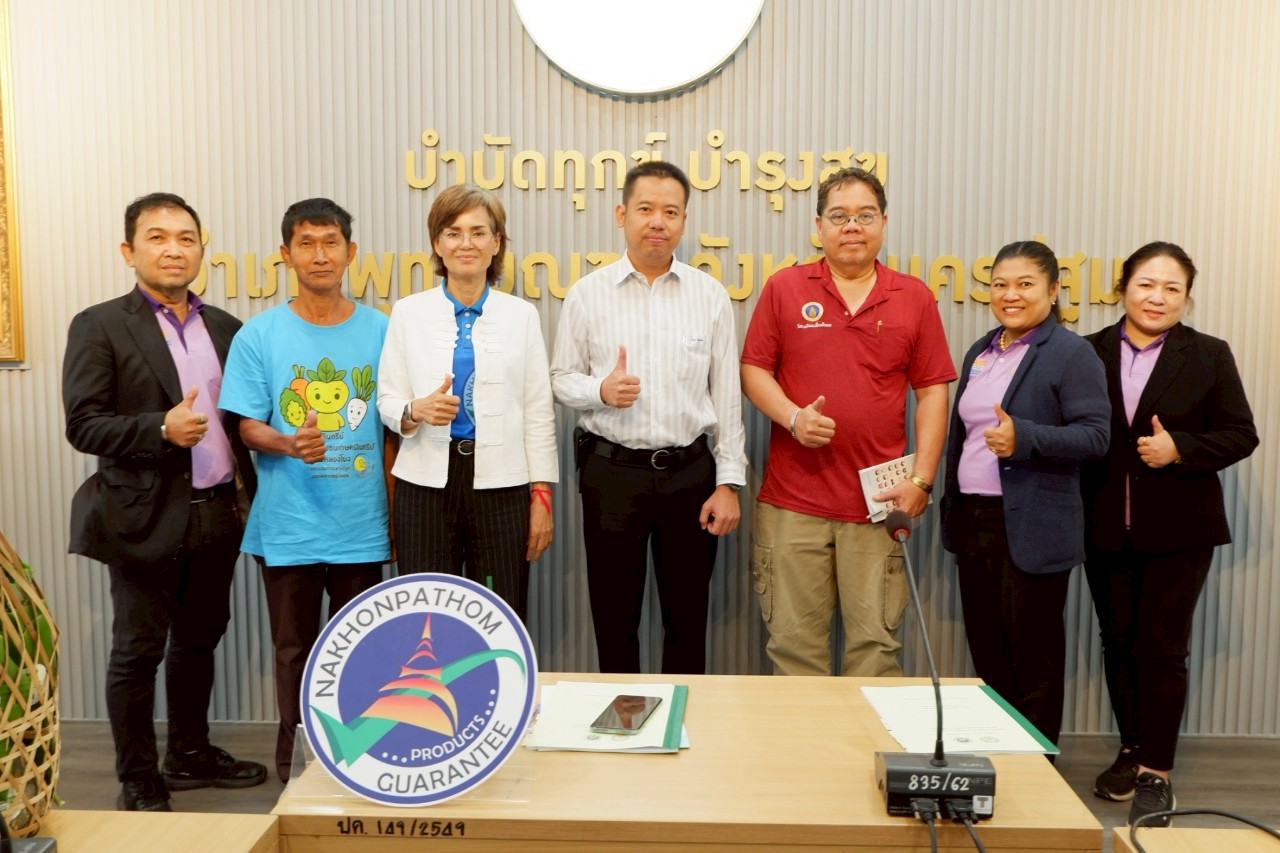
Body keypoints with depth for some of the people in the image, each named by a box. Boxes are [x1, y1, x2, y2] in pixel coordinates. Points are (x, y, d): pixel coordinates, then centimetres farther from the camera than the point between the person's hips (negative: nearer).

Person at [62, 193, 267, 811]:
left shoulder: (225, 328, 10)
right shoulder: (99, 327, -4)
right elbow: (82, 425, -11)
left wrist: (249, 488, 2)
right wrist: (161, 429, -24)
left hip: (217, 513, 5)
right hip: (146, 516, -5)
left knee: (198, 640, 17)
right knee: (138, 649, 6)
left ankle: (190, 755, 34)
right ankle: (137, 783, 21)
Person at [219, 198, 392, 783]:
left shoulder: (382, 331, 2)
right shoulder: (259, 335, -1)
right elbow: (248, 427, -2)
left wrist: (398, 513, 5)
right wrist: (291, 444, -24)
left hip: (363, 526, 1)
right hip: (289, 528, 0)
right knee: (295, 653, 11)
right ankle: (295, 768, 27)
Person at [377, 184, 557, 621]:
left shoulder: (521, 315, 5)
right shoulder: (408, 312, 5)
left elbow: (539, 412, 5)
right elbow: (387, 400, 6)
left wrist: (542, 495, 1)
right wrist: (417, 410, -16)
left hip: (501, 485, 0)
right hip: (425, 484, 0)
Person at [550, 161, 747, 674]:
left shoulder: (710, 295, 3)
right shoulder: (588, 294, 2)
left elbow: (727, 395, 3)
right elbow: (561, 378, 6)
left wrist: (729, 482, -1)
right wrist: (600, 390, -16)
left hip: (690, 470, 1)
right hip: (612, 471, 0)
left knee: (688, 617, 10)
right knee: (614, 617, 10)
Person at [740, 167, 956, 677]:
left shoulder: (914, 298, 7)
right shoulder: (785, 288, 5)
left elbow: (932, 392, 7)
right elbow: (753, 370, 6)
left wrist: (921, 479, -1)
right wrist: (793, 417, -13)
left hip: (879, 502, 1)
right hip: (792, 501, 0)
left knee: (875, 643, 5)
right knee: (795, 641, 5)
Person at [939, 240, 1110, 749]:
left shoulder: (1072, 354, -7)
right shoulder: (980, 352, 15)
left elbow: (1094, 436, -15)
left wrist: (1024, 438, -29)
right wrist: (952, 509, 17)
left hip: (1031, 529, -7)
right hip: (972, 520, 7)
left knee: (1031, 654, 3)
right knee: (985, 649, 14)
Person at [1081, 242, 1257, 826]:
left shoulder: (1209, 356, 1)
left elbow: (1240, 435, 0)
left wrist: (1180, 449, -17)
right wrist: (1073, 510, -9)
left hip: (1177, 530, -2)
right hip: (1106, 530, 2)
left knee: (1161, 647, -1)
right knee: (1118, 642, 13)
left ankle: (1156, 773, 10)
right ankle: (1132, 751, 30)